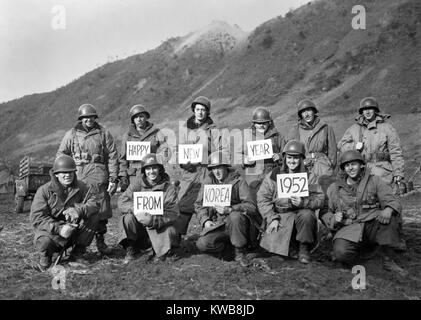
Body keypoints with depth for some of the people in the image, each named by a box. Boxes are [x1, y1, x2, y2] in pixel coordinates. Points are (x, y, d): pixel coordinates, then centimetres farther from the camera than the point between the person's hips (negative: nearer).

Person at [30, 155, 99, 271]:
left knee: (92, 217, -21)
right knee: (44, 242, -36)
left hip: (74, 232, 3)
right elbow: (36, 218, -18)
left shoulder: (81, 187, 0)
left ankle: (78, 251, 1)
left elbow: (94, 204, -12)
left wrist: (79, 210, -35)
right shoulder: (44, 190, -10)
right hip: (51, 231, -3)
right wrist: (59, 228, -32)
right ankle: (45, 256, 5)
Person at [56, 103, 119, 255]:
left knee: (101, 210, 0)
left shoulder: (104, 133, 9)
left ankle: (100, 241, 12)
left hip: (99, 176, 0)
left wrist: (113, 179, -1)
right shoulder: (71, 134, 11)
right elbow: (61, 155, 14)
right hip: (77, 176, 0)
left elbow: (112, 157, 6)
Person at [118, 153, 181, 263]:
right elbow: (122, 201, -9)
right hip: (139, 227, 1)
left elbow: (173, 214, -17)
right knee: (128, 217, -25)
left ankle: (162, 252, 6)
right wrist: (135, 209, -32)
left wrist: (153, 219, -35)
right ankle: (130, 249, -2)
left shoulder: (169, 188, -7)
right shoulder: (138, 182, -2)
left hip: (160, 229, -1)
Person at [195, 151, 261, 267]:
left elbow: (251, 206, -17)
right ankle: (228, 244, 10)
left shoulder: (238, 181, -7)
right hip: (217, 225, 4)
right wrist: (205, 220, -10)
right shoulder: (209, 181, 4)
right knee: (202, 244, -21)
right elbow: (199, 204, 8)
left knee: (235, 216, -37)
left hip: (238, 223, -3)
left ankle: (240, 253, -15)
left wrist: (229, 210, -31)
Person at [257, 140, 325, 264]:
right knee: (270, 243, -23)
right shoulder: (274, 175, 5)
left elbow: (320, 199, -3)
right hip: (279, 217, 0)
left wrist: (303, 203, -22)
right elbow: (262, 199, -1)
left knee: (307, 216, -34)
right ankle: (291, 248, 12)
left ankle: (304, 248, -9)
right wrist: (272, 219, -12)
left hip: (301, 213, 0)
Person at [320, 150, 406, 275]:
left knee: (390, 215, -31)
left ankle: (388, 260, -19)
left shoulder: (375, 181, 9)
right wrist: (333, 218, -9)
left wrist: (388, 210, -26)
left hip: (372, 226, 0)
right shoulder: (334, 188, 12)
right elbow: (324, 212, 15)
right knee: (341, 253, -31)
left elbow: (393, 201, -1)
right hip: (349, 230, 0)